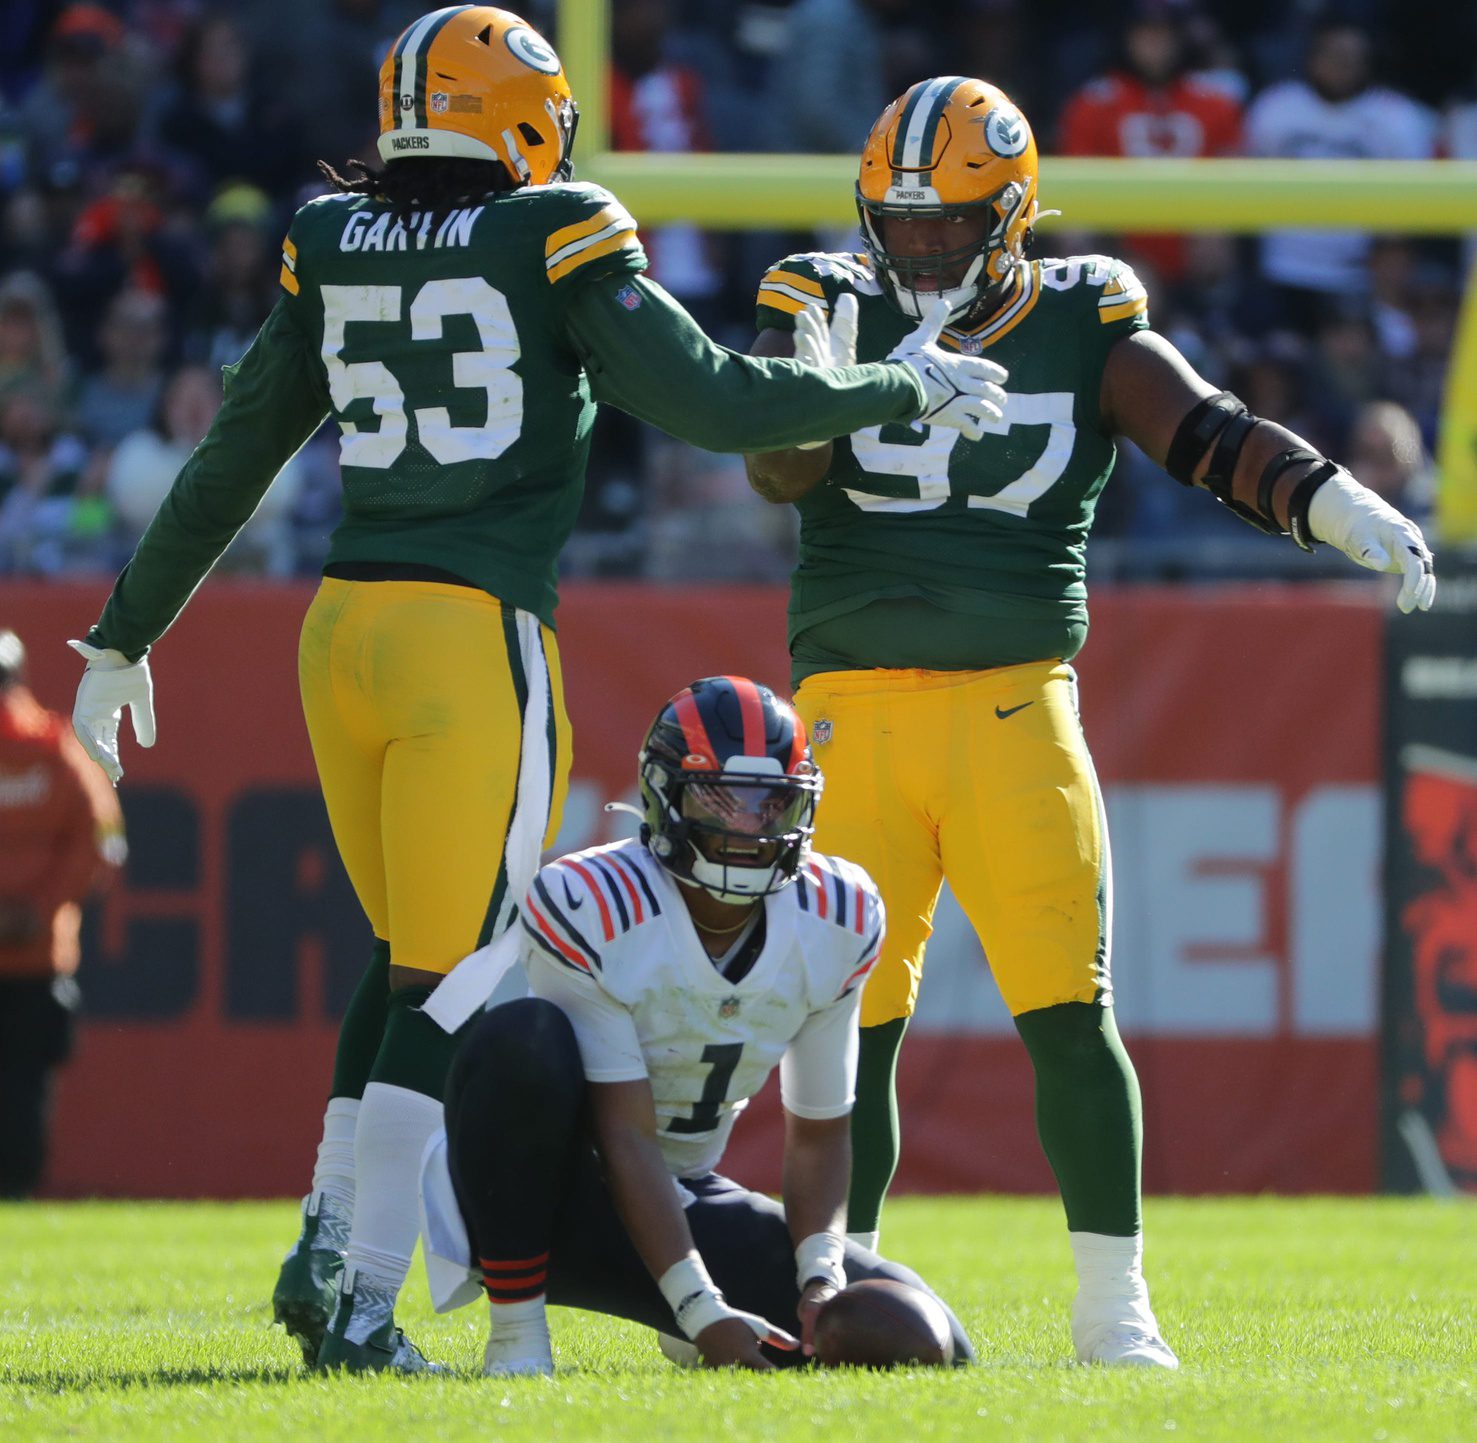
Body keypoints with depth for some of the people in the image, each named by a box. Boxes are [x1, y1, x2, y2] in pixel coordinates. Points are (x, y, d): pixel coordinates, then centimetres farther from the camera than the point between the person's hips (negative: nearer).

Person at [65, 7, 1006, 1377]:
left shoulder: (333, 254, 11)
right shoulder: (553, 246, -4)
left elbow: (227, 467, 16)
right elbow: (711, 400, -6)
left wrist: (124, 636, 26)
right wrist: (901, 389, 7)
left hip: (343, 630, 6)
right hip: (474, 642, -6)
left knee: (413, 953, 20)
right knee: (449, 981, -3)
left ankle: (328, 1242, 9)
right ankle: (361, 1301, -9)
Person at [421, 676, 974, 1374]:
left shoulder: (837, 919, -5)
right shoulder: (590, 907, -23)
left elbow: (819, 1133, 2)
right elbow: (627, 1138, -24)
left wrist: (822, 1281, -16)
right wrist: (704, 1312, -31)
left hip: (684, 1203, 5)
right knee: (524, 1039, -38)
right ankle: (515, 1325, -22)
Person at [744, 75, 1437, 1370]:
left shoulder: (1085, 331, 3)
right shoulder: (831, 314, 4)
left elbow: (1214, 437, -9)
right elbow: (781, 468, -11)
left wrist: (1338, 502, -25)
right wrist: (811, 382, -30)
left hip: (1013, 713, -1)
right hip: (853, 715, 1)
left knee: (1069, 1014, -8)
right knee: (850, 1030, 4)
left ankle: (1113, 1308, 1)